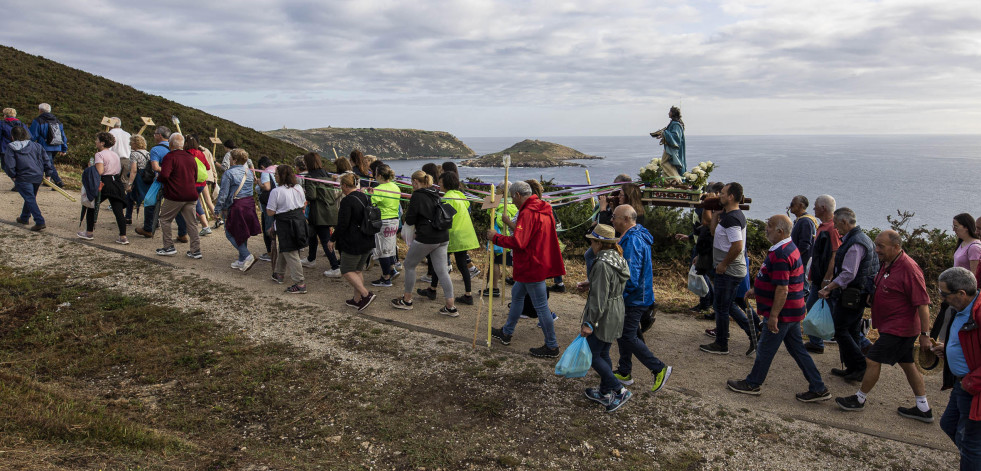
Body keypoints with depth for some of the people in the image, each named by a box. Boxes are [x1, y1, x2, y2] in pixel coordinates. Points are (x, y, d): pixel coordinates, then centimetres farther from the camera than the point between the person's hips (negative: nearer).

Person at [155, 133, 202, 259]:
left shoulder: (170, 157, -8)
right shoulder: (191, 158, 12)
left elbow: (164, 175, -20)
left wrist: (158, 178, 0)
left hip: (174, 196, -5)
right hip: (191, 196, 5)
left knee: (165, 219, 12)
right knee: (191, 223, 7)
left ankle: (169, 247, 11)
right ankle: (196, 250, 5)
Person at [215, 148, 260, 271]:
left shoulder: (228, 173, -11)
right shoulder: (249, 172, 11)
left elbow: (223, 193, -11)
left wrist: (218, 208, -5)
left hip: (236, 206, -7)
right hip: (249, 204, 7)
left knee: (230, 234, 2)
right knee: (242, 234, 16)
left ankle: (247, 256, -11)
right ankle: (242, 261, 20)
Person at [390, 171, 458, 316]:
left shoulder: (417, 196, -9)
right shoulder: (435, 194, 12)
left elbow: (409, 220, -9)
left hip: (426, 238, -7)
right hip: (443, 238, 7)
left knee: (409, 265, 14)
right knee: (442, 271, 6)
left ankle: (407, 300, 23)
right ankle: (451, 307, 3)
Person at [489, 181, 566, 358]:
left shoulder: (528, 213, -21)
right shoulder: (544, 210, 11)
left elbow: (518, 242, -26)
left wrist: (495, 237, -14)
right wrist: (511, 224, 20)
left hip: (532, 267, -11)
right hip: (541, 262, 11)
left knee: (540, 306, -3)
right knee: (517, 294, 22)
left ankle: (552, 346, 6)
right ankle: (506, 333, 35)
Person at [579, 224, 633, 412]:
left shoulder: (602, 265, -23)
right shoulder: (618, 259, 6)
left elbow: (599, 297, -25)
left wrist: (589, 323, -21)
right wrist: (591, 283, 26)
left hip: (603, 317, -9)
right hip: (616, 313, 9)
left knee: (593, 355, 1)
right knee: (603, 353, 18)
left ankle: (619, 390, 3)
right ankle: (605, 392, 28)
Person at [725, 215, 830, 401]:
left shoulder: (780, 255, -23)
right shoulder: (789, 247, 11)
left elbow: (782, 289, -26)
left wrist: (773, 315, -23)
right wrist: (757, 290, 24)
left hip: (782, 313, -10)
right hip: (792, 312, 10)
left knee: (766, 349, 5)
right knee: (797, 349, 15)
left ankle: (752, 384, 19)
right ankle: (818, 389, 19)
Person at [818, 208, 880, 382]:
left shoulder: (855, 244, -21)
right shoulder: (861, 237, 13)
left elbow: (848, 274, -25)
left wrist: (827, 289, -21)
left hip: (851, 295, -10)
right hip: (859, 294, 10)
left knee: (840, 329, -3)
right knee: (851, 331, 15)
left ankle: (861, 366, 0)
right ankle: (852, 369, 23)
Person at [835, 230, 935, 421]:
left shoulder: (909, 269, -23)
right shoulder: (887, 263, 5)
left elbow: (923, 304, -22)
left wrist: (925, 334, -21)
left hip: (898, 329, -10)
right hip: (900, 327, 10)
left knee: (872, 360, -2)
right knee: (907, 363, 15)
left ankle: (859, 399, 14)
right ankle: (923, 409, 24)